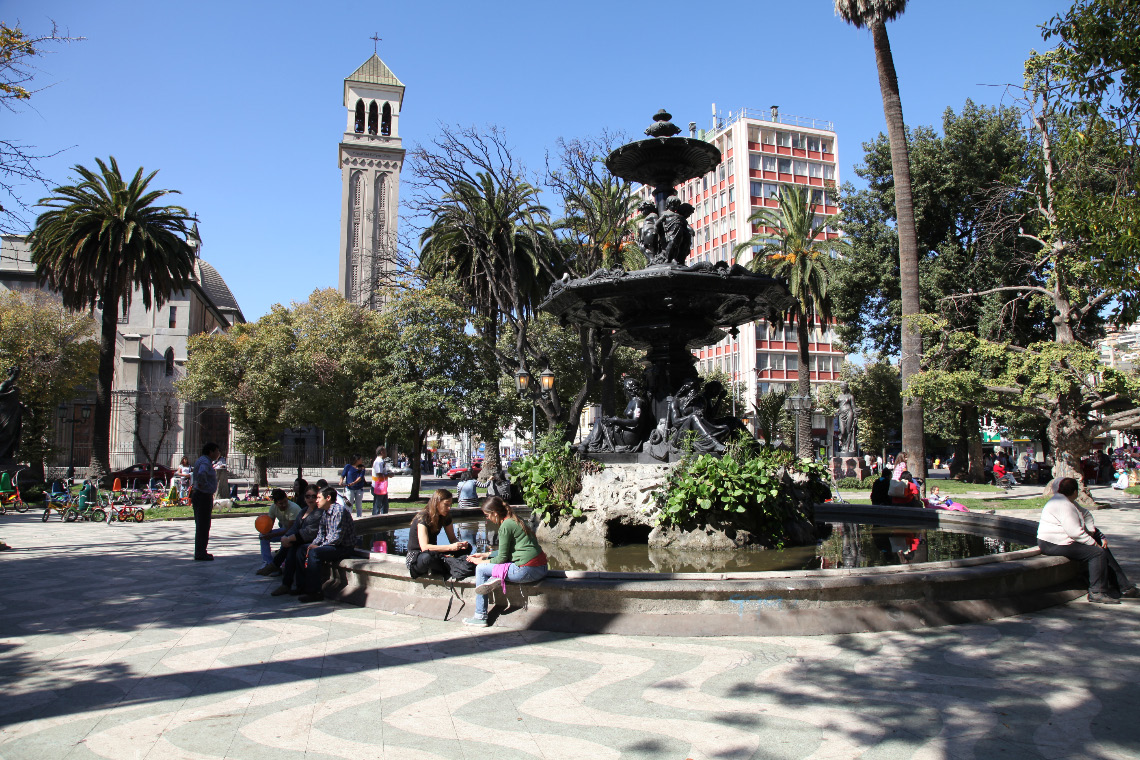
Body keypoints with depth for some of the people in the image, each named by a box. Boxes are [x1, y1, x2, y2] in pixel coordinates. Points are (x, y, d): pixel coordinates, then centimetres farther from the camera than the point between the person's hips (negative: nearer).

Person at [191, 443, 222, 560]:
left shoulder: (206, 461, 16)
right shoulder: (205, 462, -17)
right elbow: (201, 473, -38)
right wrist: (202, 484, -23)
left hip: (199, 496, 11)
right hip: (203, 496, -11)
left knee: (201, 525, 16)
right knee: (203, 525, -5)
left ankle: (200, 552, 24)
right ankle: (200, 554, 0)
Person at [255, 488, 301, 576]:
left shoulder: (293, 508, -28)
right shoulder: (273, 507, -9)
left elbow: (290, 529, -26)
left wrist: (271, 535, -30)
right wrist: (266, 532, -26)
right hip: (284, 528, 7)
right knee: (263, 536, -9)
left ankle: (275, 566, -20)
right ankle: (267, 563, -12)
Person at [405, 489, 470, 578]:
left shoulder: (445, 517, -1)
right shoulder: (423, 518, -22)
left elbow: (453, 539, 5)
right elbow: (424, 547, -32)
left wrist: (460, 544, -20)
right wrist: (450, 547, -39)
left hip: (433, 552, 7)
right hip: (416, 555, -7)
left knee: (467, 548, -7)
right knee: (428, 557, -43)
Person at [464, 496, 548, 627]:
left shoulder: (506, 526, -10)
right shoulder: (514, 520, 17)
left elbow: (502, 558, -7)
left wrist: (481, 562, 8)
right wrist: (485, 555, 26)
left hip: (527, 571, -10)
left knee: (480, 569, 3)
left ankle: (480, 616, 5)